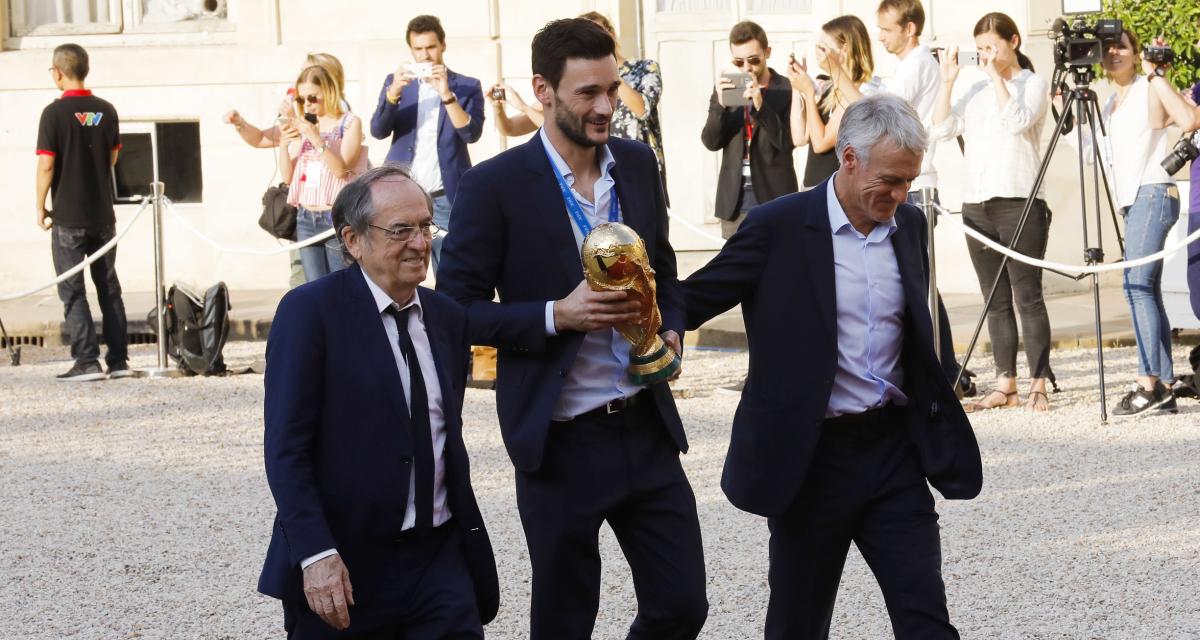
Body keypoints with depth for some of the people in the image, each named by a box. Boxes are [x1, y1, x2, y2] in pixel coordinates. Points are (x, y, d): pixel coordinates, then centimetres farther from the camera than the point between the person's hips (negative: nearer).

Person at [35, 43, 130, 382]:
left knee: (72, 291, 1)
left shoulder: (55, 113, -13)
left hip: (68, 217, -5)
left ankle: (87, 361, -4)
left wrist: (40, 208, -3)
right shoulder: (106, 111, 2)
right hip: (103, 214, 5)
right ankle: (119, 360, 11)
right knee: (109, 287, 12)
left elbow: (46, 165, -14)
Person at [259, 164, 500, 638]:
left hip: (441, 559, 5)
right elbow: (285, 448, -12)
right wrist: (316, 555, -20)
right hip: (345, 566, -5)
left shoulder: (448, 318, 11)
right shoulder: (309, 311, -7)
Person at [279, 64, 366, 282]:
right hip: (306, 219, 5)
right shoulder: (301, 127, 12)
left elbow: (341, 169, -12)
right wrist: (284, 145, -7)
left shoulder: (350, 123, -1)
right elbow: (288, 176, 9)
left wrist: (317, 139, -21)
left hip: (337, 217, -5)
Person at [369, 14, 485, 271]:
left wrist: (446, 94, -21)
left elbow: (471, 133, -10)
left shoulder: (467, 86, 2)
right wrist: (394, 92, -18)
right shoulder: (395, 82, 8)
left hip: (446, 198, -2)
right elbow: (378, 131, -3)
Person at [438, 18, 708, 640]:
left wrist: (671, 328, -1)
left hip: (646, 428, 4)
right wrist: (556, 316, -21)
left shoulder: (638, 163, 5)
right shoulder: (494, 186, -12)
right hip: (561, 442, -4)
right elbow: (458, 308, -9)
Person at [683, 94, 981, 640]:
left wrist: (937, 427, 18)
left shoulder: (909, 225, 8)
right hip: (811, 456, -4)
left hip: (894, 450, 4)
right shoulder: (779, 227, -10)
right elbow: (692, 301, -3)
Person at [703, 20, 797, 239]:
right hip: (735, 199, 4)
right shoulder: (724, 89, 8)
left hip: (774, 196, -4)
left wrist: (760, 105, -23)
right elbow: (711, 142, 1)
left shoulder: (787, 90, -3)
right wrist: (720, 103, -17)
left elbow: (788, 141, -11)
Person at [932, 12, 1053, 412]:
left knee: (1027, 296, -9)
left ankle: (1038, 386, -9)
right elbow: (941, 129, 8)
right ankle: (1005, 385, 9)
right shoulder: (976, 91, 18)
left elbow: (1017, 120, -16)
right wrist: (947, 81, 3)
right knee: (995, 300, 6)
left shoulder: (1033, 84, 2)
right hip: (976, 204, 6)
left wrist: (997, 76, -11)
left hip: (1020, 203, -6)